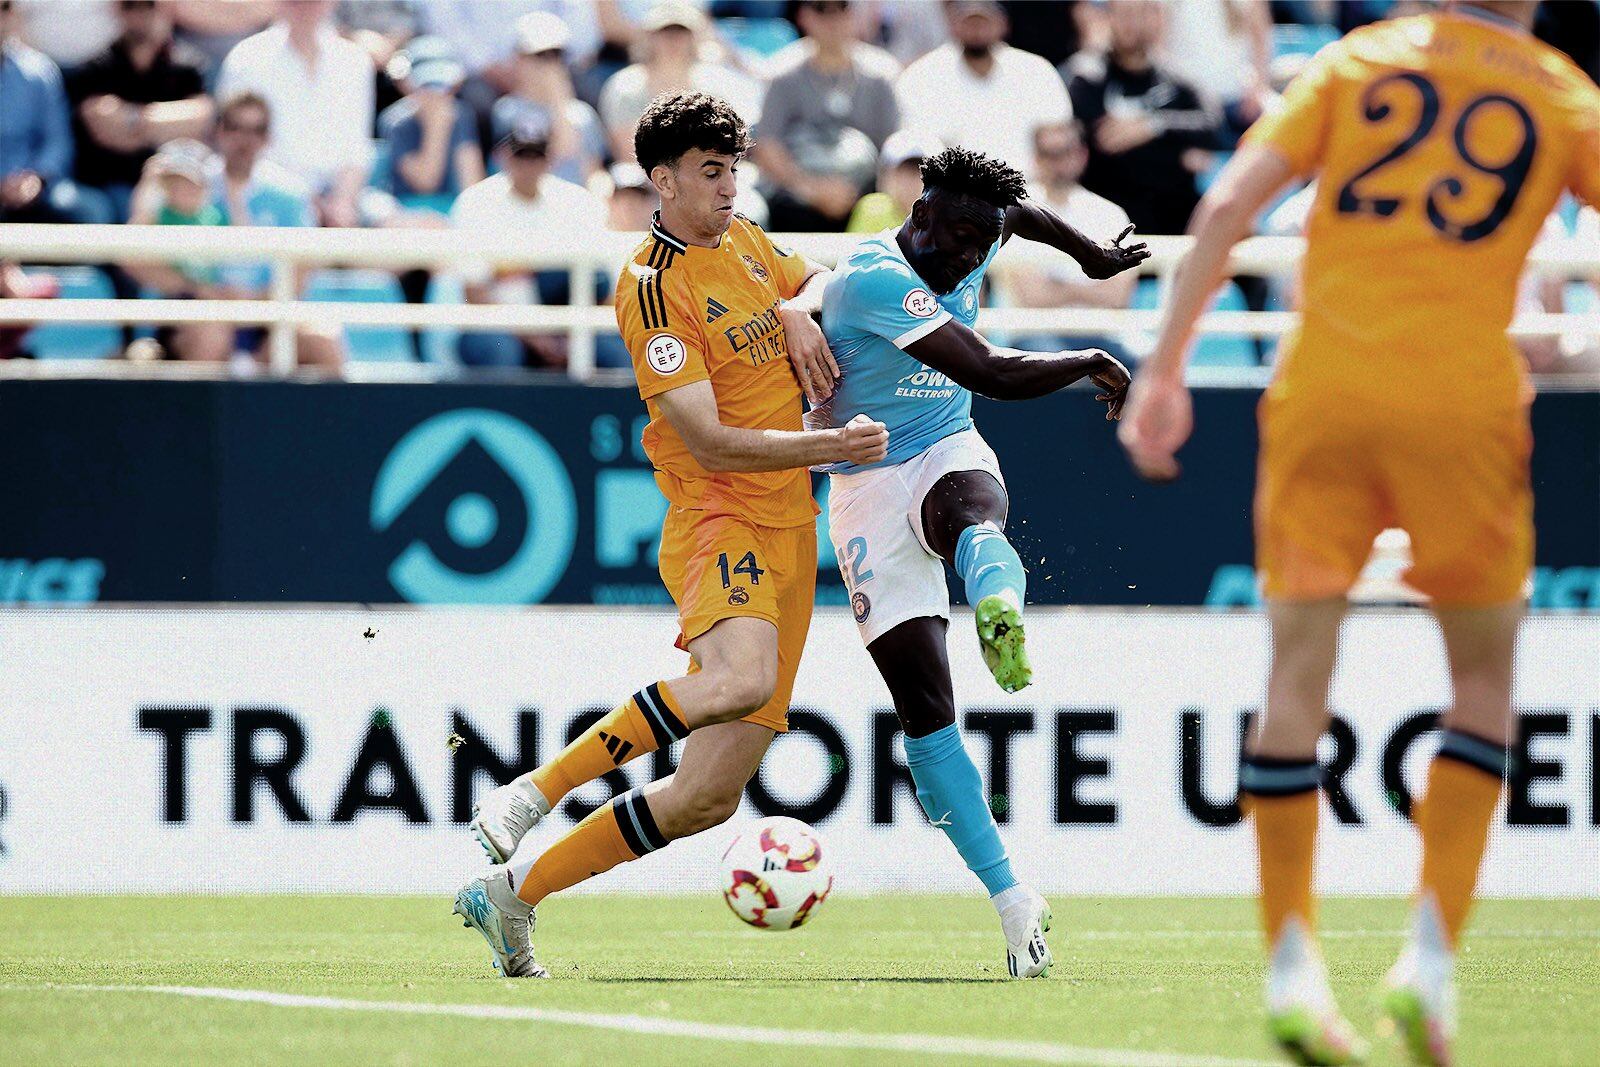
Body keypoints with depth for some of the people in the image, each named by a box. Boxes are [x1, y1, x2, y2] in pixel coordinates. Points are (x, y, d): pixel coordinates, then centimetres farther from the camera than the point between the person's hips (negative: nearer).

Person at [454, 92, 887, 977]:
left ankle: (513, 893, 11)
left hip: (788, 537, 8)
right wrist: (832, 447, -20)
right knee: (742, 676, -40)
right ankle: (532, 794, -27)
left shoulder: (742, 242, 14)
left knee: (711, 793, 0)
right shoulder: (652, 288, -12)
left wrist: (798, 311, 11)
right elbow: (710, 443, -17)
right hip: (716, 521, -8)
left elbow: (815, 279, 35)